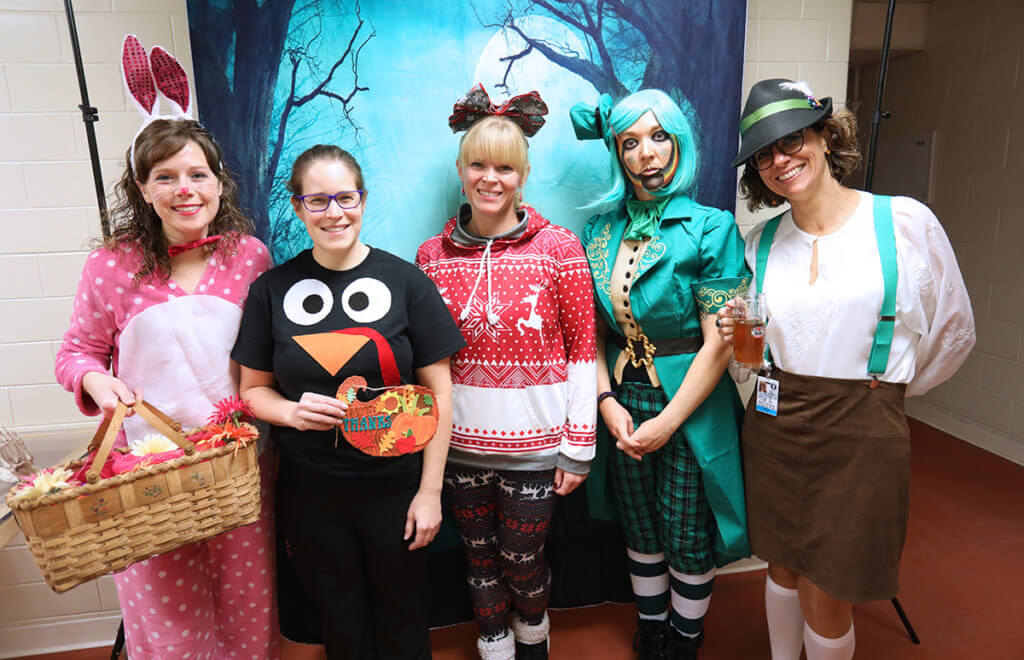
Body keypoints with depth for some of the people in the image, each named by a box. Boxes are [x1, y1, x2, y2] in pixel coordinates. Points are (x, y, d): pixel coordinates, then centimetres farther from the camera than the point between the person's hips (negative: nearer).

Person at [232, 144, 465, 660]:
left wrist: (430, 489, -8)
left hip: (394, 486, -1)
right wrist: (291, 411, -16)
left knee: (401, 617, 17)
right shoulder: (273, 289, -1)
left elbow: (438, 390, -6)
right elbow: (254, 389, 7)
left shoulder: (404, 281, -7)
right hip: (309, 489, 2)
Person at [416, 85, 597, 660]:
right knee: (481, 559, 17)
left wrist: (578, 445, -7)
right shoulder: (433, 254, 1)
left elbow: (583, 349, -6)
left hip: (534, 442, -2)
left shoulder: (559, 247, -7)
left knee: (523, 562, 13)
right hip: (461, 441, 3)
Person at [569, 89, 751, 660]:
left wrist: (667, 422, -14)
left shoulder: (711, 228, -10)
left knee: (688, 542, 11)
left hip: (690, 404, -3)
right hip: (623, 403, 4)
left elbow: (718, 343, -14)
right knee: (641, 532, 18)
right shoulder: (600, 232, 3)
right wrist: (608, 401, -6)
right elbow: (593, 329, 5)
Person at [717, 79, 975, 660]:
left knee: (825, 600, 6)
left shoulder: (906, 221, -7)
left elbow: (955, 331, 4)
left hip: (863, 434, -3)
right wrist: (737, 336, -8)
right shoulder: (761, 242, 4)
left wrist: (890, 389, 10)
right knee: (783, 568, 19)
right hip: (774, 428, 3)